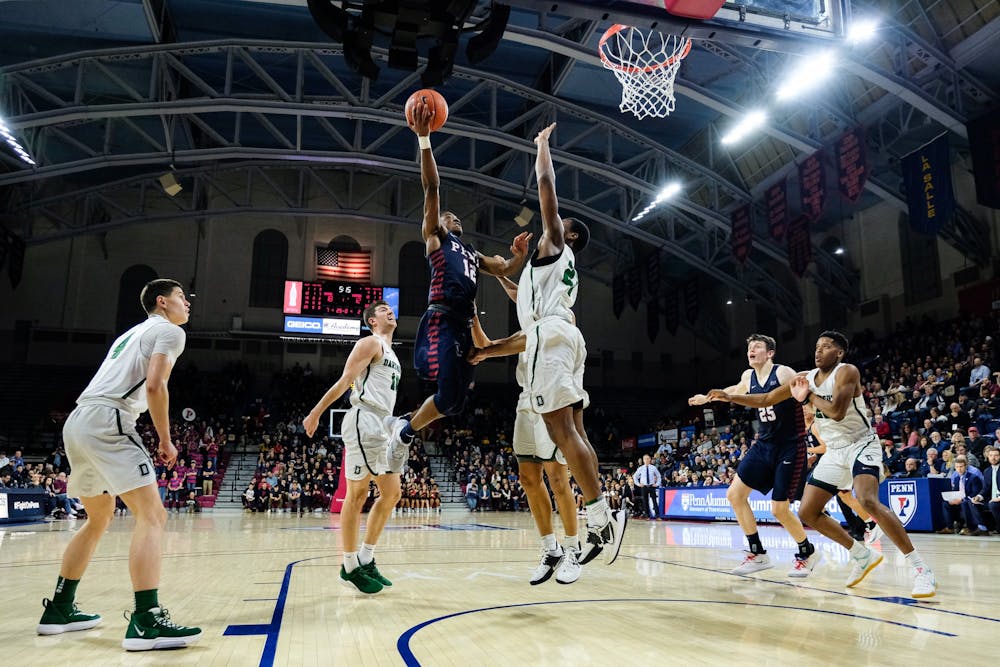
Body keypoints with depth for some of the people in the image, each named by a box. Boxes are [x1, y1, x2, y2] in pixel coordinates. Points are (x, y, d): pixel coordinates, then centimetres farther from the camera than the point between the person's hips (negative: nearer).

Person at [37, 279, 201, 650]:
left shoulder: (133, 332, 29)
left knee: (99, 518, 23)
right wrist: (166, 441, -4)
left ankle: (59, 610, 30)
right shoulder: (169, 331, 2)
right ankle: (146, 621, -22)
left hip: (76, 423, 10)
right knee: (152, 515, -13)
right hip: (106, 420, -10)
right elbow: (155, 386, -12)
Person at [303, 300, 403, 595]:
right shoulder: (370, 343, -2)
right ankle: (350, 567, 4)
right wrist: (316, 412, -17)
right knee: (357, 494, -5)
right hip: (364, 420, -10)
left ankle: (366, 559, 16)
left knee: (391, 494, 8)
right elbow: (346, 380, -11)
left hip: (383, 425, 10)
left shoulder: (391, 353, 25)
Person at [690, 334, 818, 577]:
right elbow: (736, 390, 28)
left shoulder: (783, 373, -14)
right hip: (764, 445, 7)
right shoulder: (748, 377, 6)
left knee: (780, 509, -8)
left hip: (789, 447, -7)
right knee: (735, 494, 0)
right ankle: (758, 554, 12)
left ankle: (807, 552, 21)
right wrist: (707, 398, 37)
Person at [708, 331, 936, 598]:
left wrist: (808, 396, -17)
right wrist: (730, 397, 3)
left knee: (869, 501, -31)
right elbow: (766, 399, 11)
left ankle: (921, 569, -21)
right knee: (808, 512, 4)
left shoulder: (846, 372, -15)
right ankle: (864, 556, 18)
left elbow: (837, 411, -31)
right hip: (834, 453, 8)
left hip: (861, 446, -7)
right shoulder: (806, 378, 4)